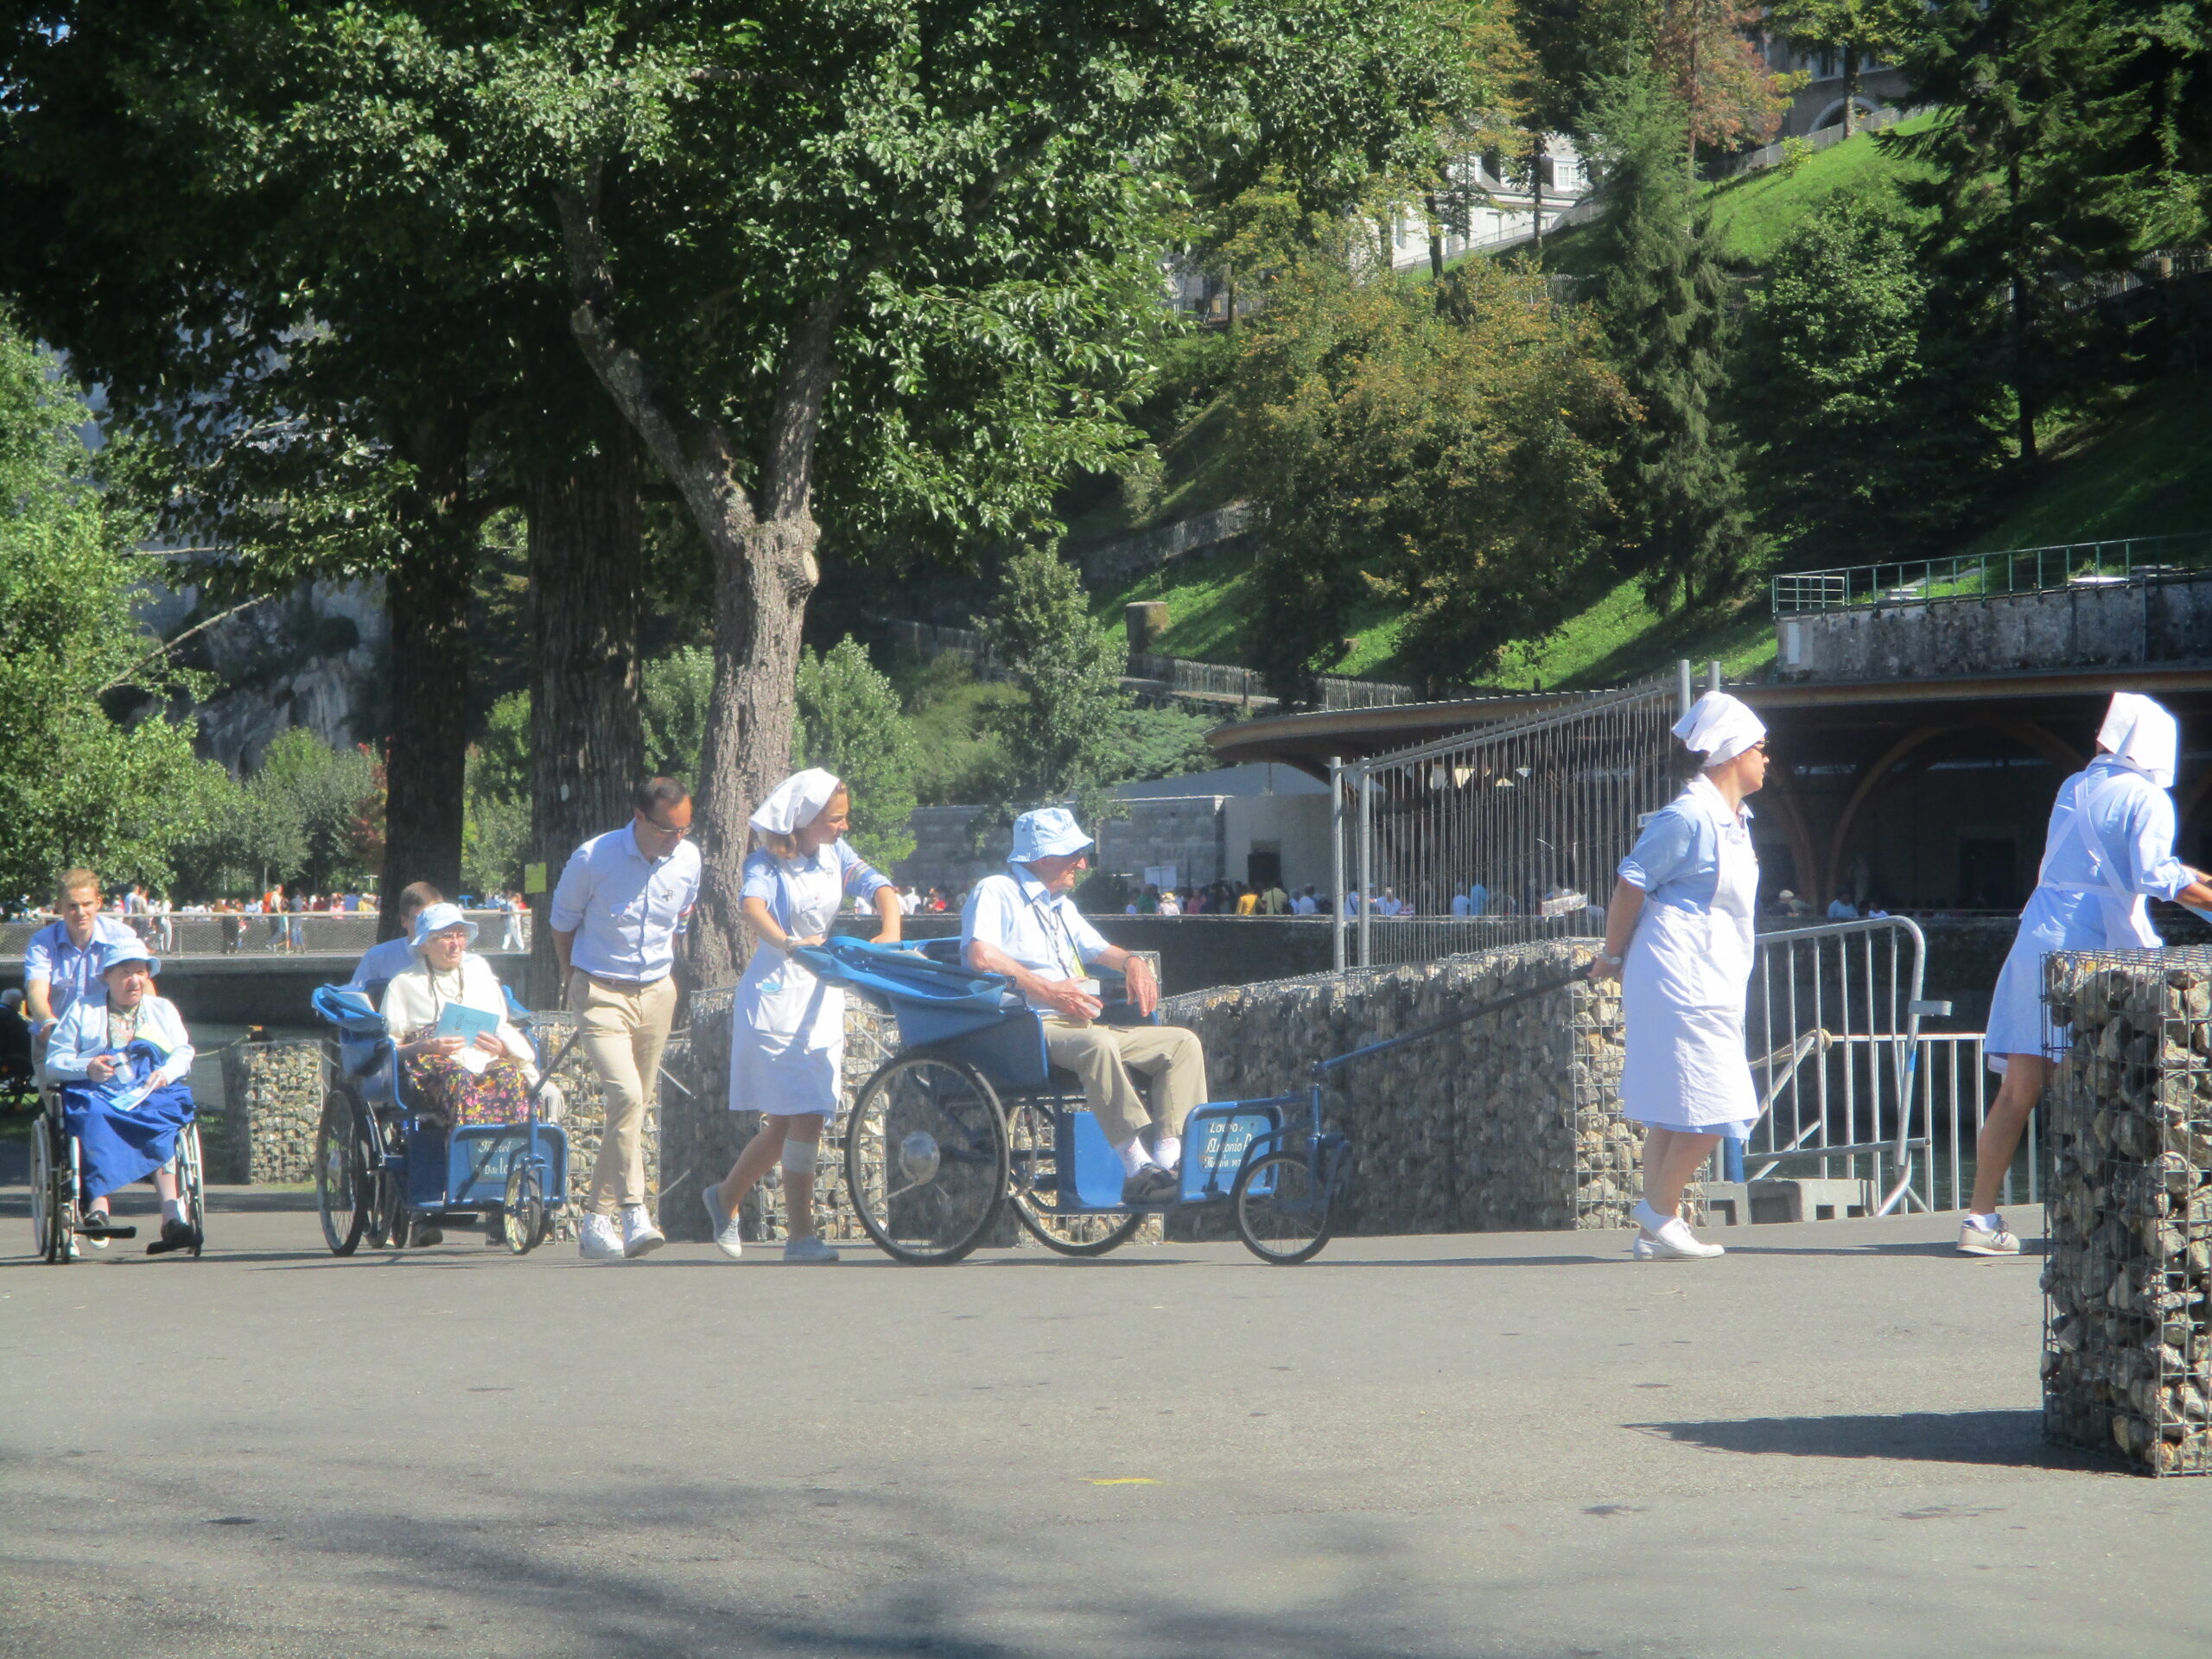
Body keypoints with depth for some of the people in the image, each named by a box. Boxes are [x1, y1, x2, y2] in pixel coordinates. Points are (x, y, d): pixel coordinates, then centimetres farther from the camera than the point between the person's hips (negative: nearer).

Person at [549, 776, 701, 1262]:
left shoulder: (688, 860, -1)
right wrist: (575, 980, 11)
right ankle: (634, 1213, -20)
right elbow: (563, 921, 3)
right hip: (602, 996, -5)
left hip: (657, 993, 5)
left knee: (637, 1106, 6)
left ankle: (597, 1219, 16)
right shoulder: (593, 858, -14)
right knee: (626, 1096, -21)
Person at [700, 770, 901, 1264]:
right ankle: (800, 1234, -8)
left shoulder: (835, 853, 8)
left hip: (822, 996, 7)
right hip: (777, 995, -7)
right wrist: (788, 943, -48)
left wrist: (890, 931, -23)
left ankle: (725, 1198, 30)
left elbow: (876, 885, -2)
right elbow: (753, 906, -29)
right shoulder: (769, 863, -10)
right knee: (803, 1116, -13)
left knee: (786, 1124, 9)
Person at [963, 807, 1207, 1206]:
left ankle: (1169, 1159, -20)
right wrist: (1046, 990, -25)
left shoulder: (1060, 905, 29)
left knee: (1183, 1042, -4)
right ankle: (1136, 1171, -41)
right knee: (1098, 1044, -40)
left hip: (1082, 1026, 9)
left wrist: (1132, 962, 13)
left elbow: (1098, 948, 38)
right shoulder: (995, 892, 0)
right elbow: (981, 956, -17)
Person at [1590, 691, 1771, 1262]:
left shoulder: (1735, 820, 15)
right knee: (1710, 1109, -10)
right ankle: (1659, 1210, 1)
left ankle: (1655, 1228, 12)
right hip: (1682, 984, -9)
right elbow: (1630, 885, -10)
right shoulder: (1688, 817, -14)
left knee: (1670, 1113, 9)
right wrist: (1613, 959, 1)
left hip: (1710, 985, 9)